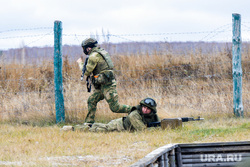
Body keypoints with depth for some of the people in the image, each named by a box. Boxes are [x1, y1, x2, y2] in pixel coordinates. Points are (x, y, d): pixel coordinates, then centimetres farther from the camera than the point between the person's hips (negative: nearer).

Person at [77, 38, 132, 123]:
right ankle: (89, 122, 14)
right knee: (91, 101, 12)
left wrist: (80, 63, 8)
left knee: (115, 107, -10)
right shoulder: (102, 52, 17)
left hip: (107, 85, -10)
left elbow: (87, 72, -9)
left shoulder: (94, 56, -13)